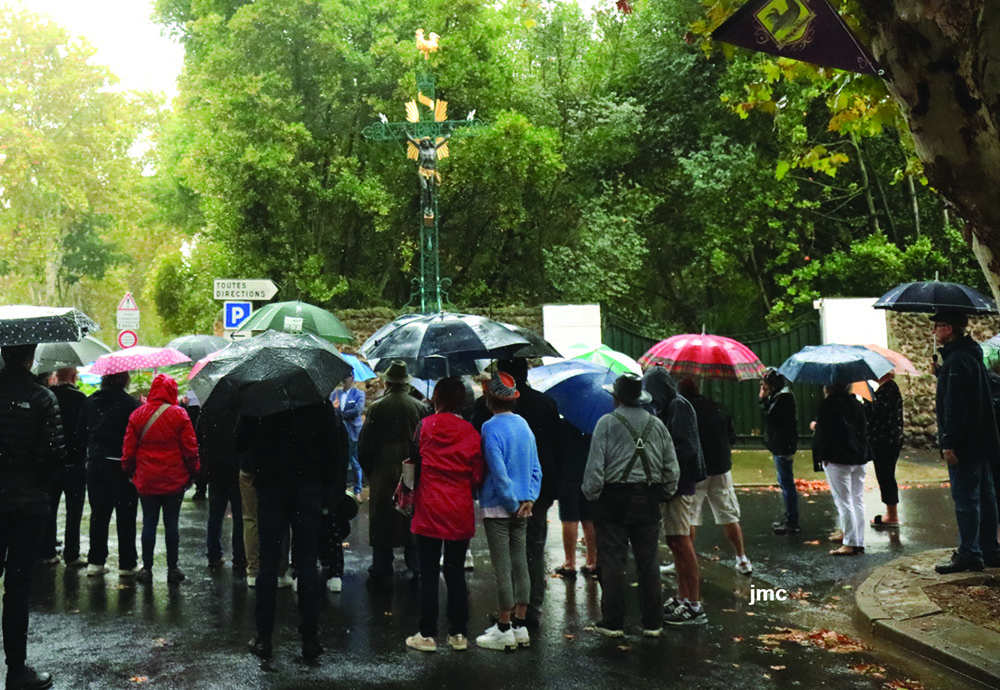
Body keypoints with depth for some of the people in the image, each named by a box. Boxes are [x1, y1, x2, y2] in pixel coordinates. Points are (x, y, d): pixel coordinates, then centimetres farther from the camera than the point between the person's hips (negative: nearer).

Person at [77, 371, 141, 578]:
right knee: (125, 515, 4)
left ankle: (95, 561, 15)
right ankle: (127, 564, 9)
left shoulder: (90, 401, 3)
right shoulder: (129, 403, -13)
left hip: (95, 463, 5)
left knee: (98, 513, 12)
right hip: (121, 465, -5)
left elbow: (81, 432, 9)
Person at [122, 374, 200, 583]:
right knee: (171, 523, 6)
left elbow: (128, 448, 3)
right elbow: (190, 448, -5)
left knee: (149, 523, 9)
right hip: (174, 480, -1)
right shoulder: (179, 414, -6)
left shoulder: (137, 415, 0)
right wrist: (193, 473, 7)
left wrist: (129, 471, 17)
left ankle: (147, 568, 12)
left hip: (146, 480, 2)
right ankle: (172, 568, 11)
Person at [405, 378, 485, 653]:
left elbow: (414, 463, 1)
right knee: (456, 573, 11)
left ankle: (427, 634, 9)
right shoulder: (471, 432, -1)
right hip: (460, 512, 2)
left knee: (428, 574, 5)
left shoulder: (425, 426, -4)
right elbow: (477, 476, 1)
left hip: (429, 510, -2)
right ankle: (459, 633, 15)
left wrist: (410, 493, 14)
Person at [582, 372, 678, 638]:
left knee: (612, 561, 2)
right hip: (648, 499, 4)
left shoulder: (607, 423, -6)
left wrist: (591, 494, 1)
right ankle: (652, 623, 14)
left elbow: (595, 465, -10)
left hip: (615, 497, -4)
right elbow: (672, 468, 8)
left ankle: (613, 622, 7)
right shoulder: (657, 425, 7)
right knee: (648, 561, 9)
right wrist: (665, 493, 18)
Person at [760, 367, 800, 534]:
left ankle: (792, 522, -1)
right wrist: (764, 399, 5)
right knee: (784, 482, 18)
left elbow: (770, 417, -21)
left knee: (787, 482, -6)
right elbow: (769, 417, 14)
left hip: (783, 447, -11)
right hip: (779, 446, 11)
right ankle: (789, 518, 29)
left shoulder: (783, 397, -17)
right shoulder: (778, 395, 13)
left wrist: (763, 398, -14)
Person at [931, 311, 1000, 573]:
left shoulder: (957, 360, -18)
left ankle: (969, 554, -1)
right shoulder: (972, 355, 15)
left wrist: (949, 442, -22)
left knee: (965, 499, -5)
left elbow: (955, 406, -23)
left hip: (964, 444, -10)